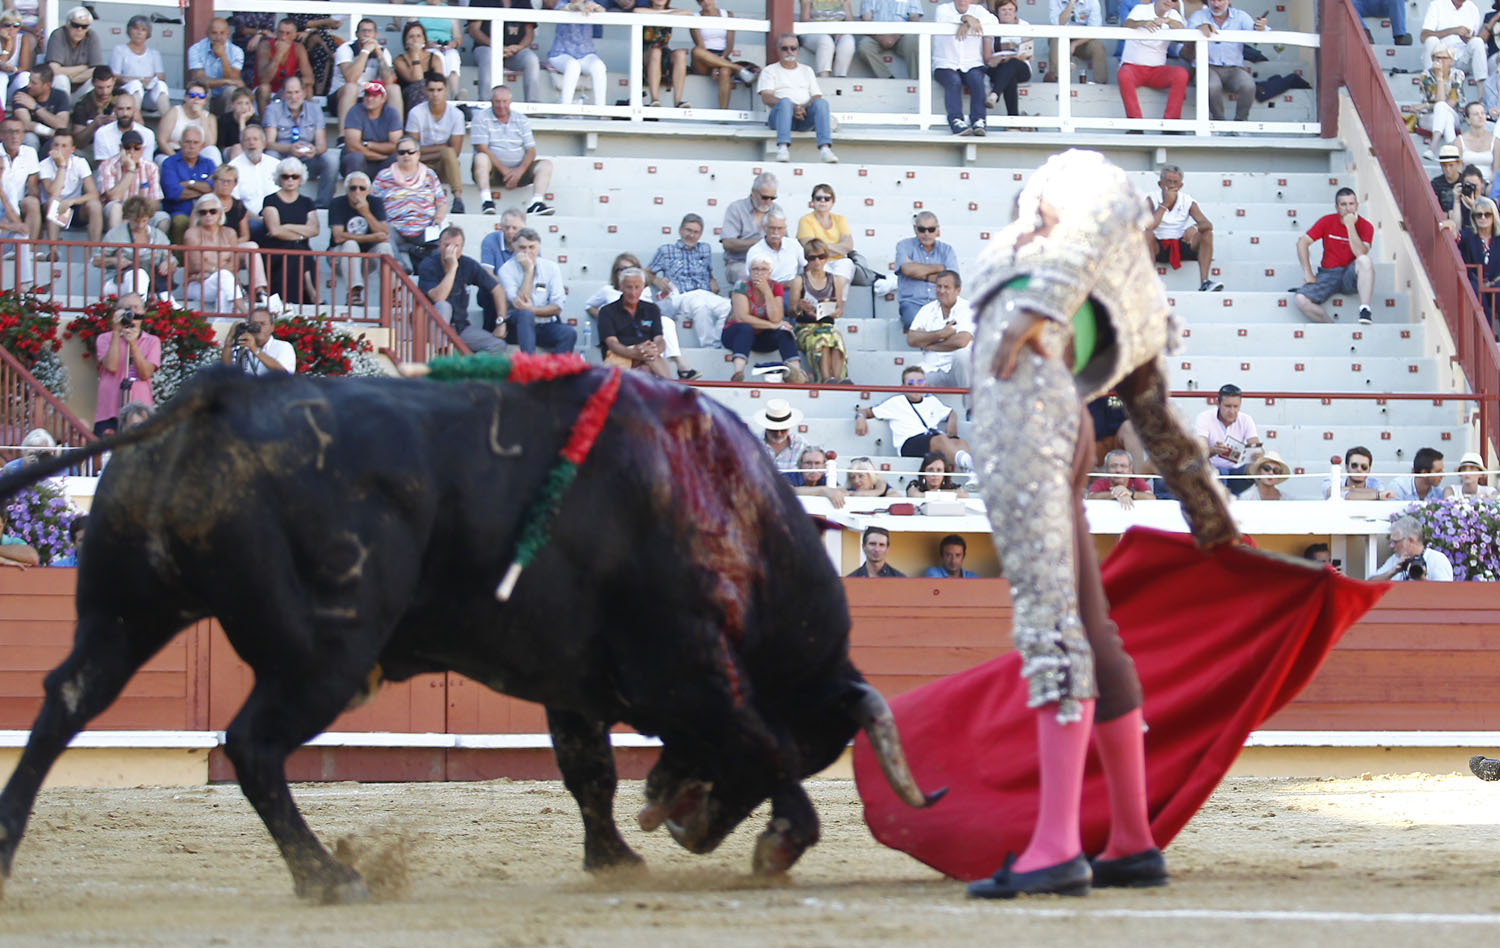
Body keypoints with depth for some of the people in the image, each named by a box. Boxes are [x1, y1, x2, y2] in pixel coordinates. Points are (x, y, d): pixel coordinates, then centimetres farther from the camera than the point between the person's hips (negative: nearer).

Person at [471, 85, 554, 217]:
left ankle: (536, 203, -35)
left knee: (545, 165, -16)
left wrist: (519, 171, -15)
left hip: (517, 171, 4)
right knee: (481, 158, -34)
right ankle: (487, 202, -46)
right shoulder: (481, 118, 0)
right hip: (492, 171, -4)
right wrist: (504, 170, -19)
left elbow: (531, 151, 5)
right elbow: (482, 149, -11)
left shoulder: (522, 120, 11)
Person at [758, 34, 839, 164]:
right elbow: (766, 97, 0)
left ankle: (825, 148, -46)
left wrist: (804, 107, -9)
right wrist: (792, 107, -17)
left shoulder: (807, 70, 28)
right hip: (778, 116, -2)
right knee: (785, 102, -37)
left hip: (804, 117, 2)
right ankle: (783, 147, -54)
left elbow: (817, 96, 16)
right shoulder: (769, 71, 17)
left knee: (821, 102, -29)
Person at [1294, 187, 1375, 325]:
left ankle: (1365, 311, -36)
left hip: (1351, 277, -1)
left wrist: (1350, 225, -20)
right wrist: (1308, 273, -5)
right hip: (1328, 274, 1)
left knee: (1364, 260, -35)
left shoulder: (1365, 226, -4)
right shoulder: (1327, 221, 0)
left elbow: (1361, 253, -20)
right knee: (1300, 300, -25)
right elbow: (1302, 242, 2)